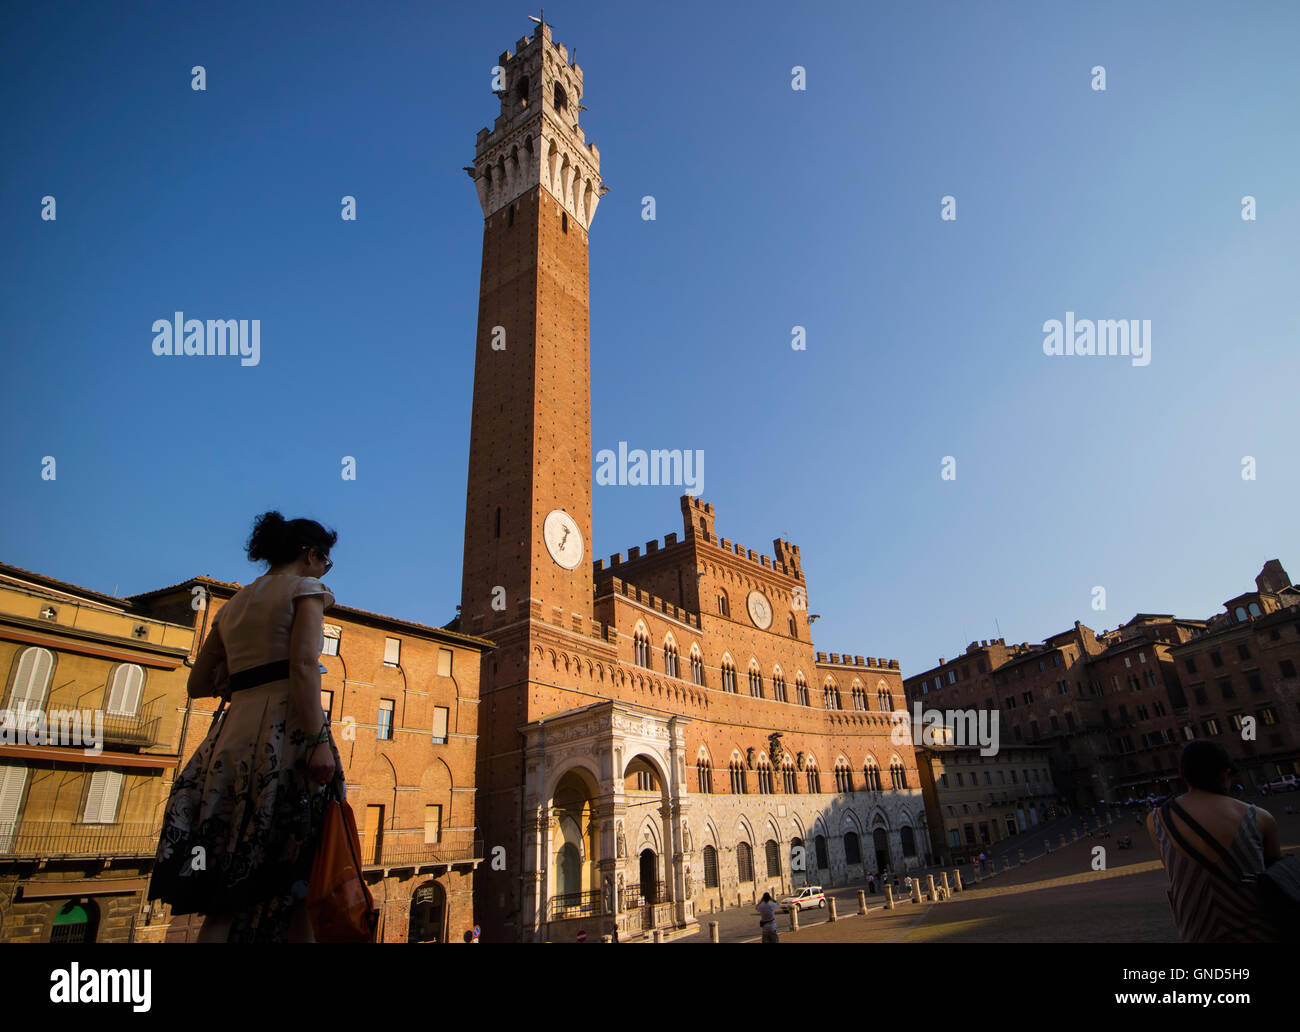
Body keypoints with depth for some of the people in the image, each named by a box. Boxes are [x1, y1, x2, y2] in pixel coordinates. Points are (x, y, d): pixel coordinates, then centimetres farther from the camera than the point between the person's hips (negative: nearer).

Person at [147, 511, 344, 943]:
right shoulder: (305, 588, 2)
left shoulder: (233, 604, 23)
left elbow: (198, 684, 23)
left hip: (233, 735, 7)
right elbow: (304, 666, -14)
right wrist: (318, 740, -20)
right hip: (285, 729, -7)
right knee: (290, 877, -3)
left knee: (230, 889, 8)